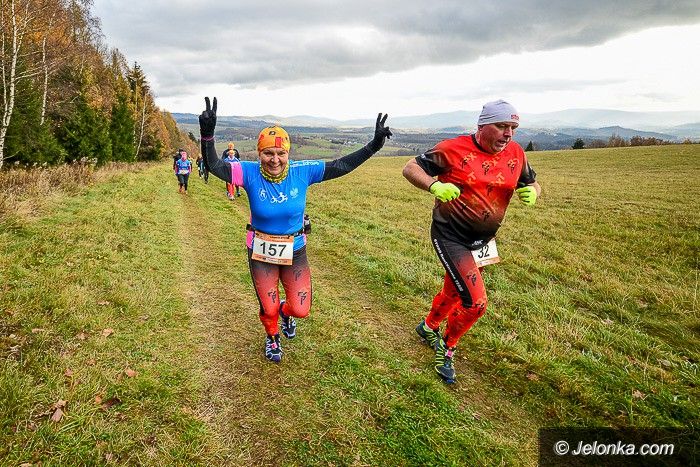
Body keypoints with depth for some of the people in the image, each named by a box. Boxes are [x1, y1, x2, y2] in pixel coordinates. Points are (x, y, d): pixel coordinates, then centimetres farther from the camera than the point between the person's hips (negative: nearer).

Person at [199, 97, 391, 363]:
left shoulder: (302, 172, -15)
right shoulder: (250, 173, -18)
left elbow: (341, 166, -13)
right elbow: (214, 166, -30)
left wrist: (374, 145, -18)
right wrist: (207, 135, -48)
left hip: (295, 251, 1)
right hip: (261, 253, -1)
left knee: (301, 310, 2)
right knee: (268, 309, 11)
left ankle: (286, 311, 44)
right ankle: (272, 338, 49)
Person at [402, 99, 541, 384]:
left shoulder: (515, 154, 0)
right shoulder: (454, 149, -16)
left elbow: (532, 183, 14)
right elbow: (410, 168, -12)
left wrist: (531, 192, -12)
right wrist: (434, 185, -32)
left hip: (483, 240, 7)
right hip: (450, 237, -6)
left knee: (455, 291, 23)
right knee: (475, 303, -12)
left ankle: (429, 327, 52)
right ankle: (446, 349, 17)